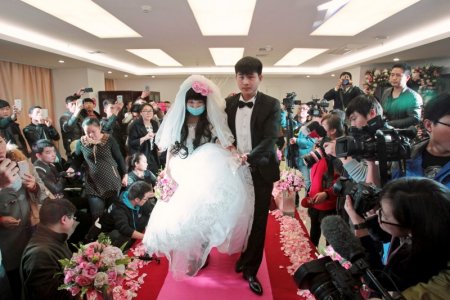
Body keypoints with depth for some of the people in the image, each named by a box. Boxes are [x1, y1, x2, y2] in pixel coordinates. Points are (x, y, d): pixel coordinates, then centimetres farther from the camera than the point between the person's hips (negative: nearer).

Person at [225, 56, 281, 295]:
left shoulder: (271, 105, -6)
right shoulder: (228, 103, 4)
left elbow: (270, 139, -15)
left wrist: (248, 156, -27)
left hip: (260, 170, -2)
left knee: (258, 222, 6)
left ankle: (250, 270, 23)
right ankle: (242, 258, 37)